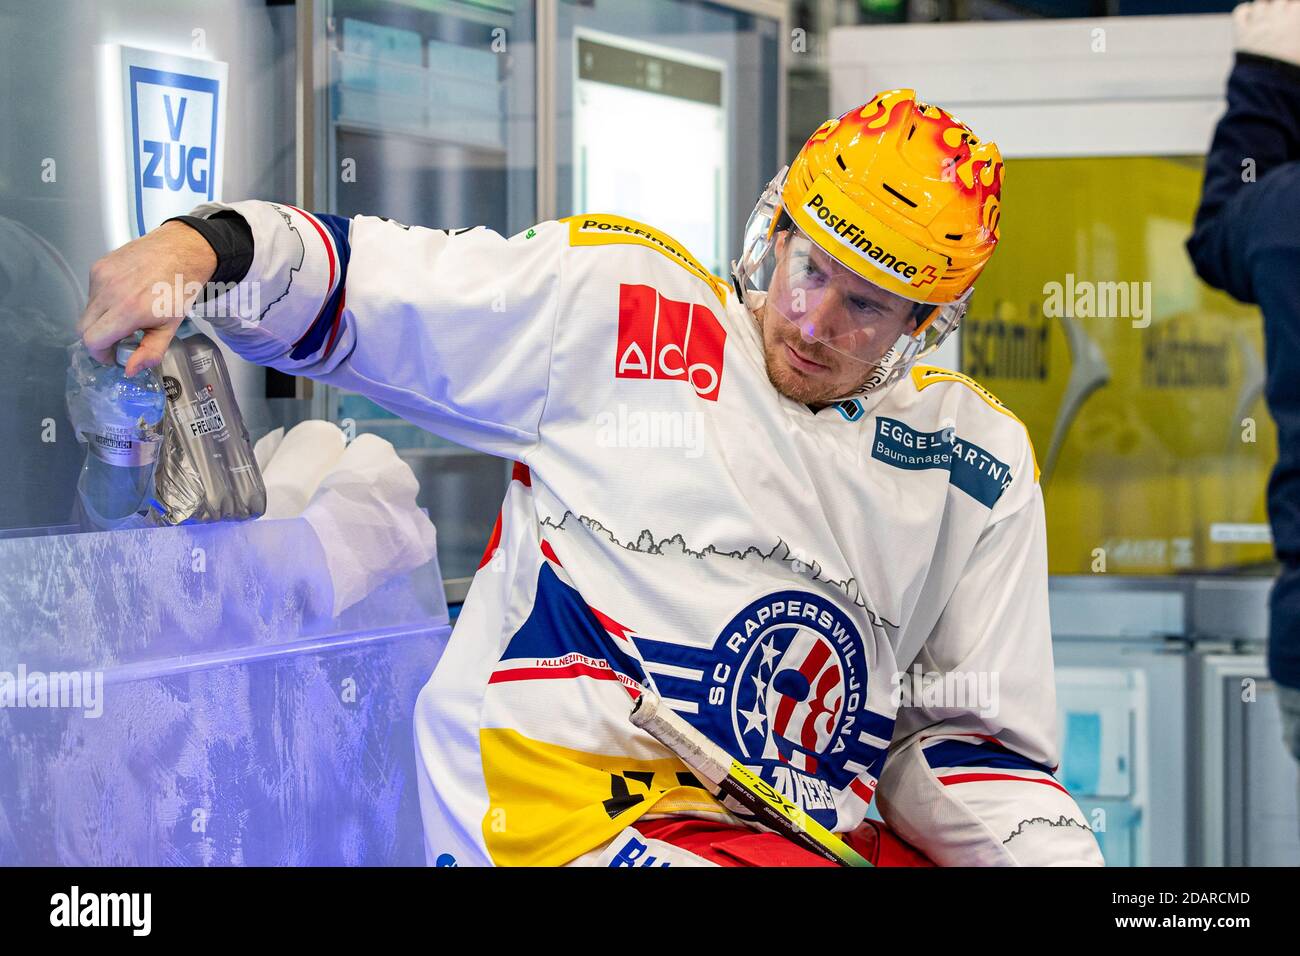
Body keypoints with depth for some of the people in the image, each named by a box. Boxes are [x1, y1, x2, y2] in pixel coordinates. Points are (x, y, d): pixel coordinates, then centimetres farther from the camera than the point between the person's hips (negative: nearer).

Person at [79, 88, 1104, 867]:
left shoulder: (979, 466, 14)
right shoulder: (618, 306, 4)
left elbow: (966, 743, 14)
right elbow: (363, 283, 5)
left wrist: (1051, 852, -3)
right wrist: (205, 244, -14)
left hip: (816, 830, 5)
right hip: (562, 811, -5)